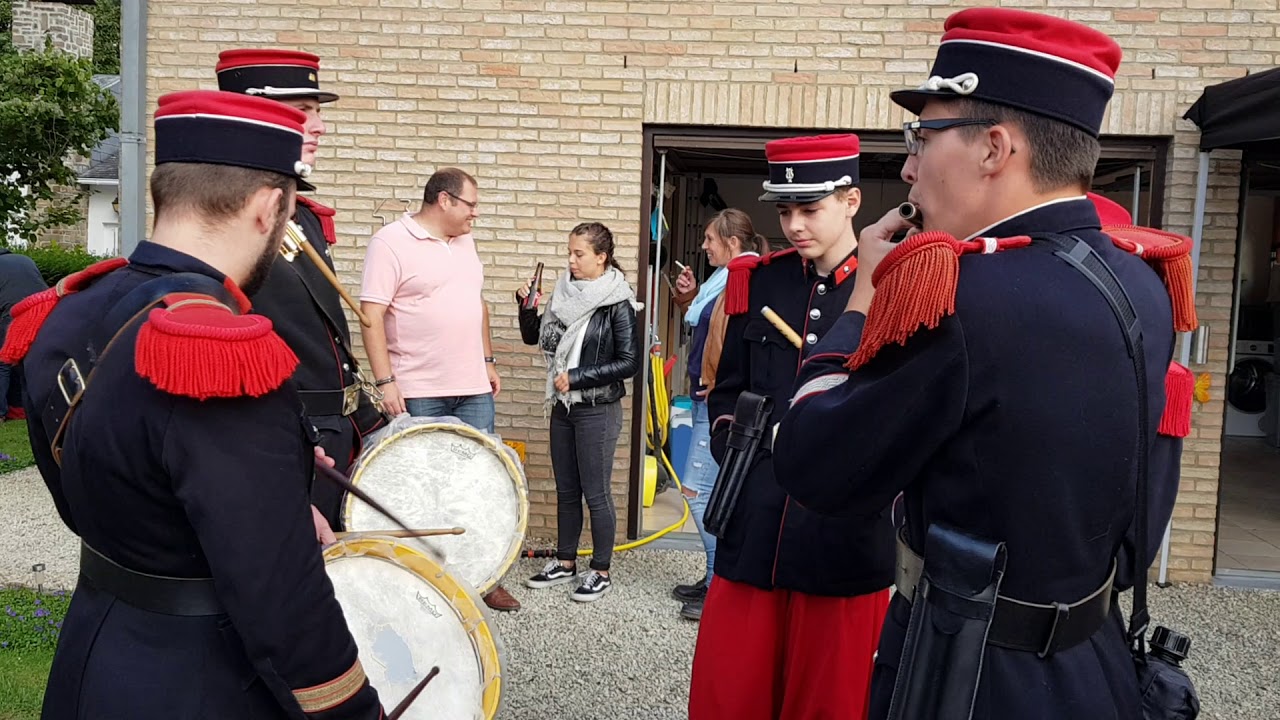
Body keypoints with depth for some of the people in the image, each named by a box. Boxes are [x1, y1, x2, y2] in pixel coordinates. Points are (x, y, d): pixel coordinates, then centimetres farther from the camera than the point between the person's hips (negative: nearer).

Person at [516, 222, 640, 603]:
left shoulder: (617, 303, -13)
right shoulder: (565, 293, 5)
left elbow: (629, 363, -16)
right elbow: (533, 337, 15)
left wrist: (576, 377, -17)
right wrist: (527, 308, -4)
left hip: (597, 411, -6)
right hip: (563, 407, 6)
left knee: (596, 493, 3)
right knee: (566, 490, 15)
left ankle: (601, 572, 16)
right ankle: (566, 562, 30)